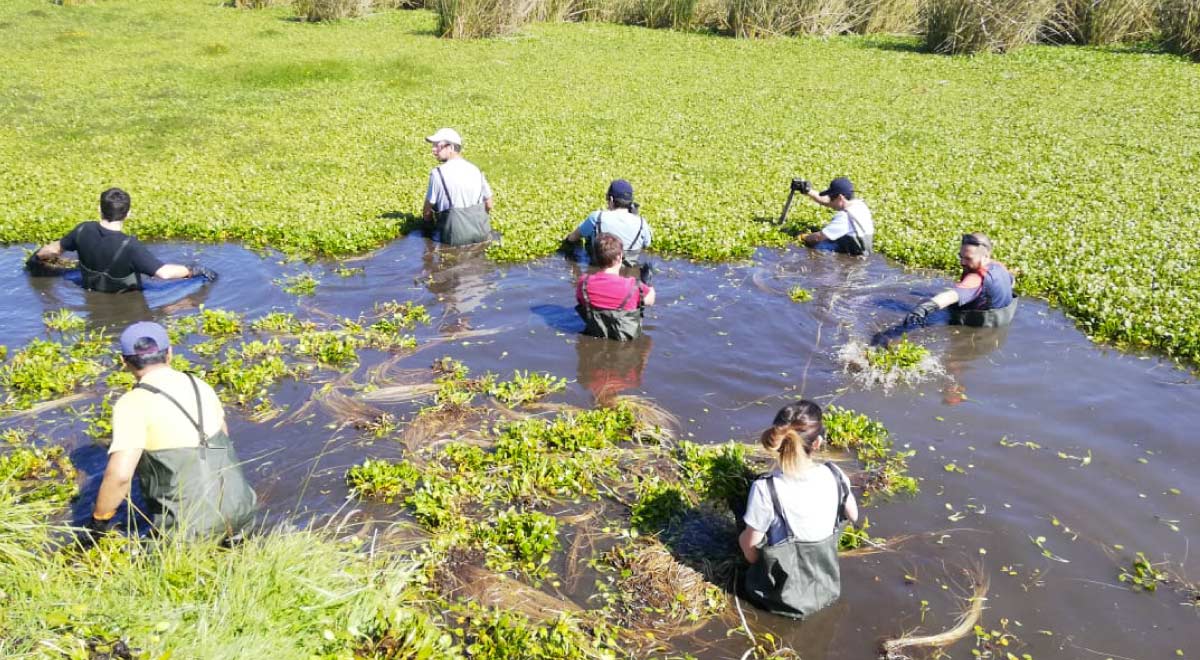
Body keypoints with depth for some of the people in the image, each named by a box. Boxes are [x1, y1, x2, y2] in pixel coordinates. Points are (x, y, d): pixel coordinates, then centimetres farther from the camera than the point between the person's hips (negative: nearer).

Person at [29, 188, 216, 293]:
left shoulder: (84, 231, -18)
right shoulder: (129, 246, -36)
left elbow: (54, 249, 2)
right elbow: (164, 272, -35)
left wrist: (36, 258, 22)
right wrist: (195, 270, -21)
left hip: (92, 297, 6)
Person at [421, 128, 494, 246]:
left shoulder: (438, 173, -12)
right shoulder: (475, 170, 5)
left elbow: (427, 212, -4)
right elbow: (489, 206, 12)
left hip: (454, 237, -6)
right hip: (482, 234, 6)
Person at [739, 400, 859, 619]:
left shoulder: (765, 489, -32)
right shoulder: (834, 476, -21)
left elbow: (750, 546, -19)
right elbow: (853, 516, 0)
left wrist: (756, 562, 3)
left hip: (785, 597, -5)